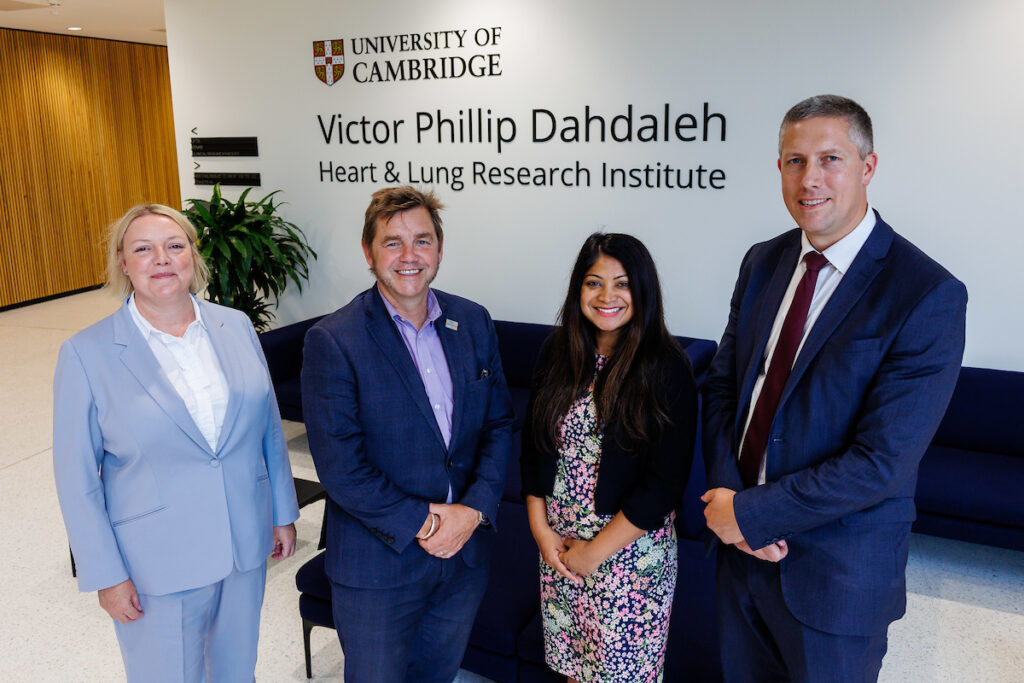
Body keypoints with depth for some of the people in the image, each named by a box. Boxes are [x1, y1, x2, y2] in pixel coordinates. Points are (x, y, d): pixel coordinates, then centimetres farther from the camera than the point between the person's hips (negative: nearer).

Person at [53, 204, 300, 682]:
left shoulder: (237, 327, -2)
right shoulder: (86, 353, -11)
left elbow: (269, 427, 5)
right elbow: (77, 476, -8)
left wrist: (283, 513, 8)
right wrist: (106, 574, -7)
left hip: (246, 547, 3)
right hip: (157, 566, -3)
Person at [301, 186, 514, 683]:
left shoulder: (474, 323, 0)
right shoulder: (332, 341, -16)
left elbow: (499, 424, 2)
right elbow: (339, 466, -18)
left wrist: (473, 509, -11)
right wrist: (423, 524, -17)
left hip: (466, 553, 5)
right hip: (378, 566, -4)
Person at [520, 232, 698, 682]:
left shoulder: (667, 369, -15)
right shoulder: (558, 352, -1)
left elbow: (665, 484, -16)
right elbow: (532, 446, 4)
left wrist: (595, 551, -13)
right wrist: (540, 529, -3)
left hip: (630, 550, -4)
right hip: (557, 544, 4)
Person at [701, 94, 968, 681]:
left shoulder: (930, 296, -19)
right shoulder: (763, 263, 1)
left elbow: (882, 461, -22)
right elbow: (722, 385, 4)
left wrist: (752, 515, -17)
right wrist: (729, 493, -10)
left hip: (837, 574, -5)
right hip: (744, 547, 5)